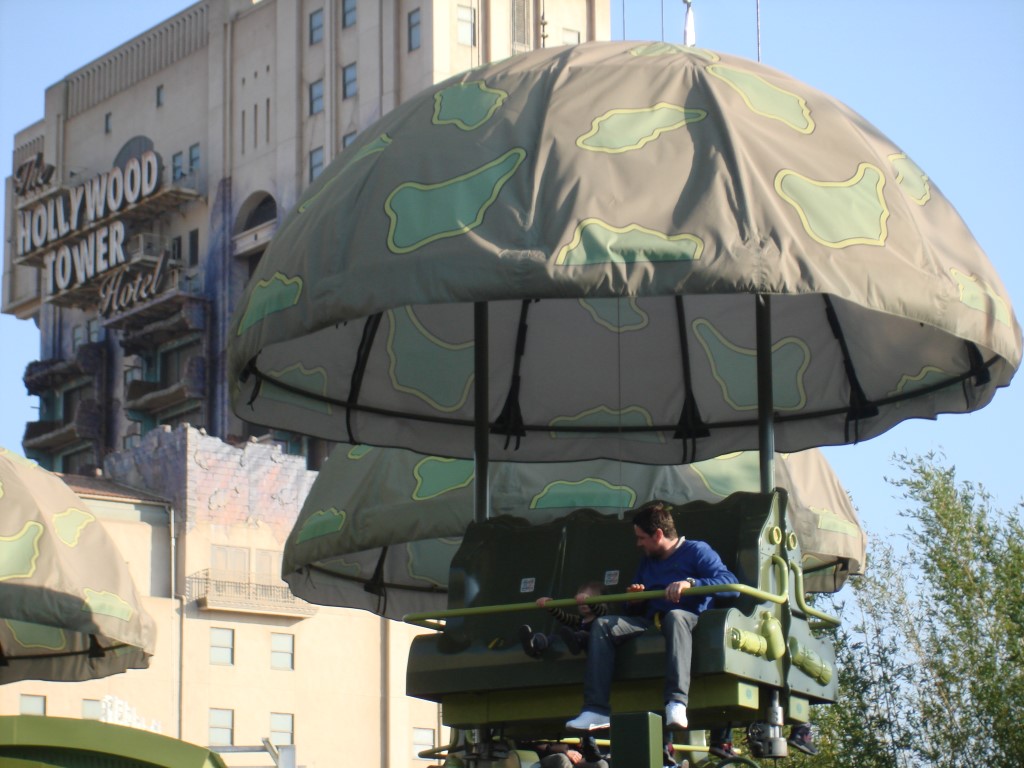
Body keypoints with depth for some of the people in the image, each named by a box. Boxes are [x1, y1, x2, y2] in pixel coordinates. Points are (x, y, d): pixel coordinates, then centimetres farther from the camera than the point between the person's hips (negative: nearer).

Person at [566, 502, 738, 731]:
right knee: (602, 625, -13)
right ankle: (596, 710, -27)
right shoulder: (647, 561, 27)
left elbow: (730, 584, -13)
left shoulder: (697, 551, 3)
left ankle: (677, 704, -55)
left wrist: (690, 583, -26)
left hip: (689, 621, -7)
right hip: (651, 623, 7)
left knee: (676, 616, -41)